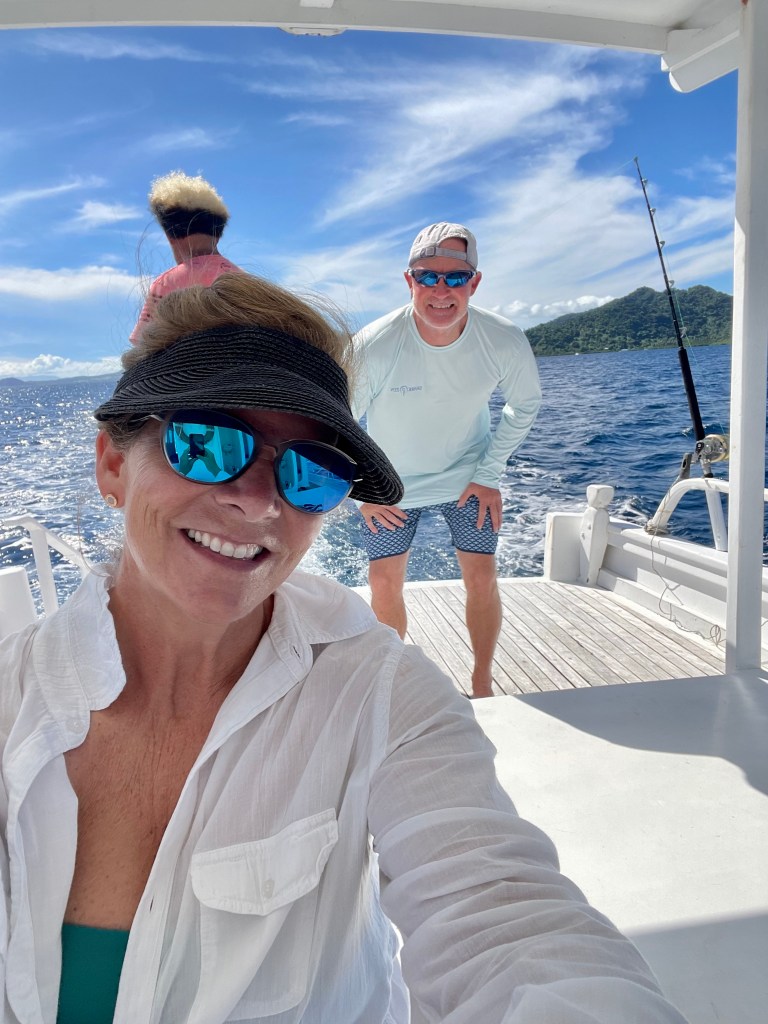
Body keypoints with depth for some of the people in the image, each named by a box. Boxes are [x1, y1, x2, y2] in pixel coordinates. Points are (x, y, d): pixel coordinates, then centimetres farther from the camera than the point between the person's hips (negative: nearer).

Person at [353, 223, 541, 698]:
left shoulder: (505, 341, -23)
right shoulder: (373, 346, -28)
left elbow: (526, 405, -1)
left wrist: (490, 475, -5)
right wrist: (364, 491, -8)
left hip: (468, 475, 1)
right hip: (392, 483, 0)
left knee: (481, 578, 0)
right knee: (385, 582, 1)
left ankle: (483, 682, 24)